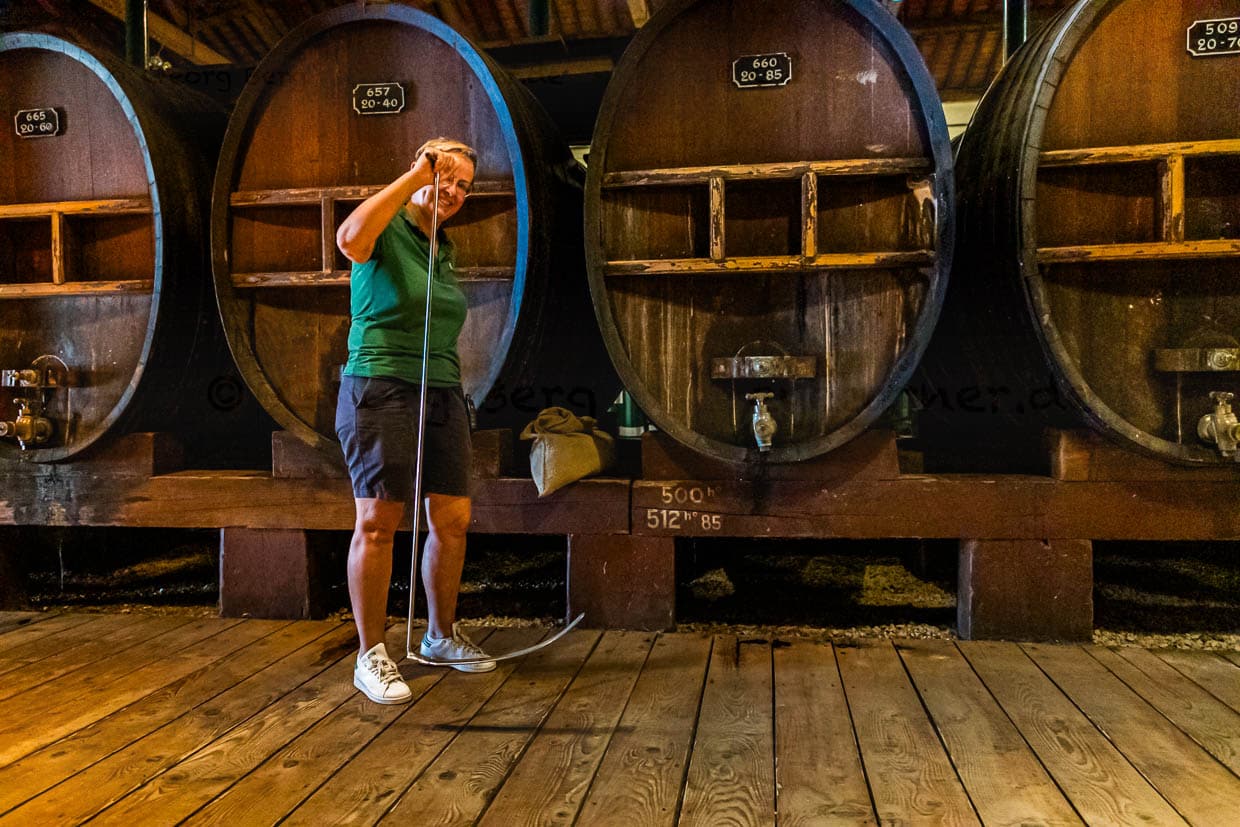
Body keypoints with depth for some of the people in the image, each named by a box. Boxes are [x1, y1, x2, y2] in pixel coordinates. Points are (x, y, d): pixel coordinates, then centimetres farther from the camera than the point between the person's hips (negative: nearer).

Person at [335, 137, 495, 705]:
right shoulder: (386, 231, -4)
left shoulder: (444, 251, 19)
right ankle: (370, 656, 6)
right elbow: (349, 240, -30)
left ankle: (441, 636, 22)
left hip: (441, 394, 7)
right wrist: (416, 175, -22)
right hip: (382, 387, -7)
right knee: (378, 521, -6)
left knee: (453, 518, 5)